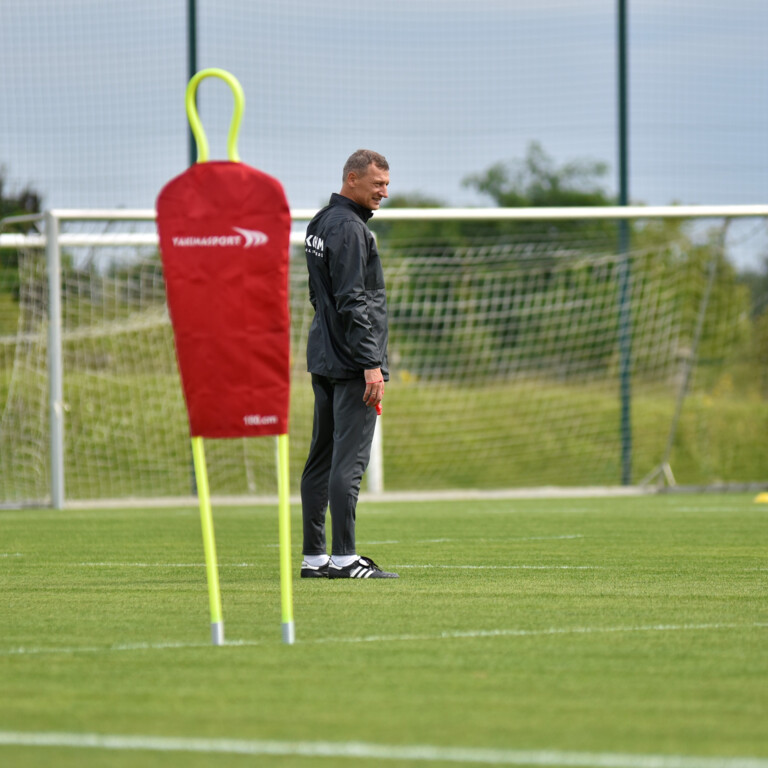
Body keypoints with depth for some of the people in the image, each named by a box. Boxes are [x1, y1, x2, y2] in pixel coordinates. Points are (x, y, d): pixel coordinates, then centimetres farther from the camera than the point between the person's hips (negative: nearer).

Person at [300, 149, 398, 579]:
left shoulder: (320, 222, 16)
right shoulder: (350, 228, -14)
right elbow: (352, 302, -20)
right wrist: (371, 364, -21)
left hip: (323, 361, 10)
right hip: (351, 364, -10)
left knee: (322, 459, 10)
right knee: (349, 460, -9)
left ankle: (314, 557, 13)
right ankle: (343, 559, -10)